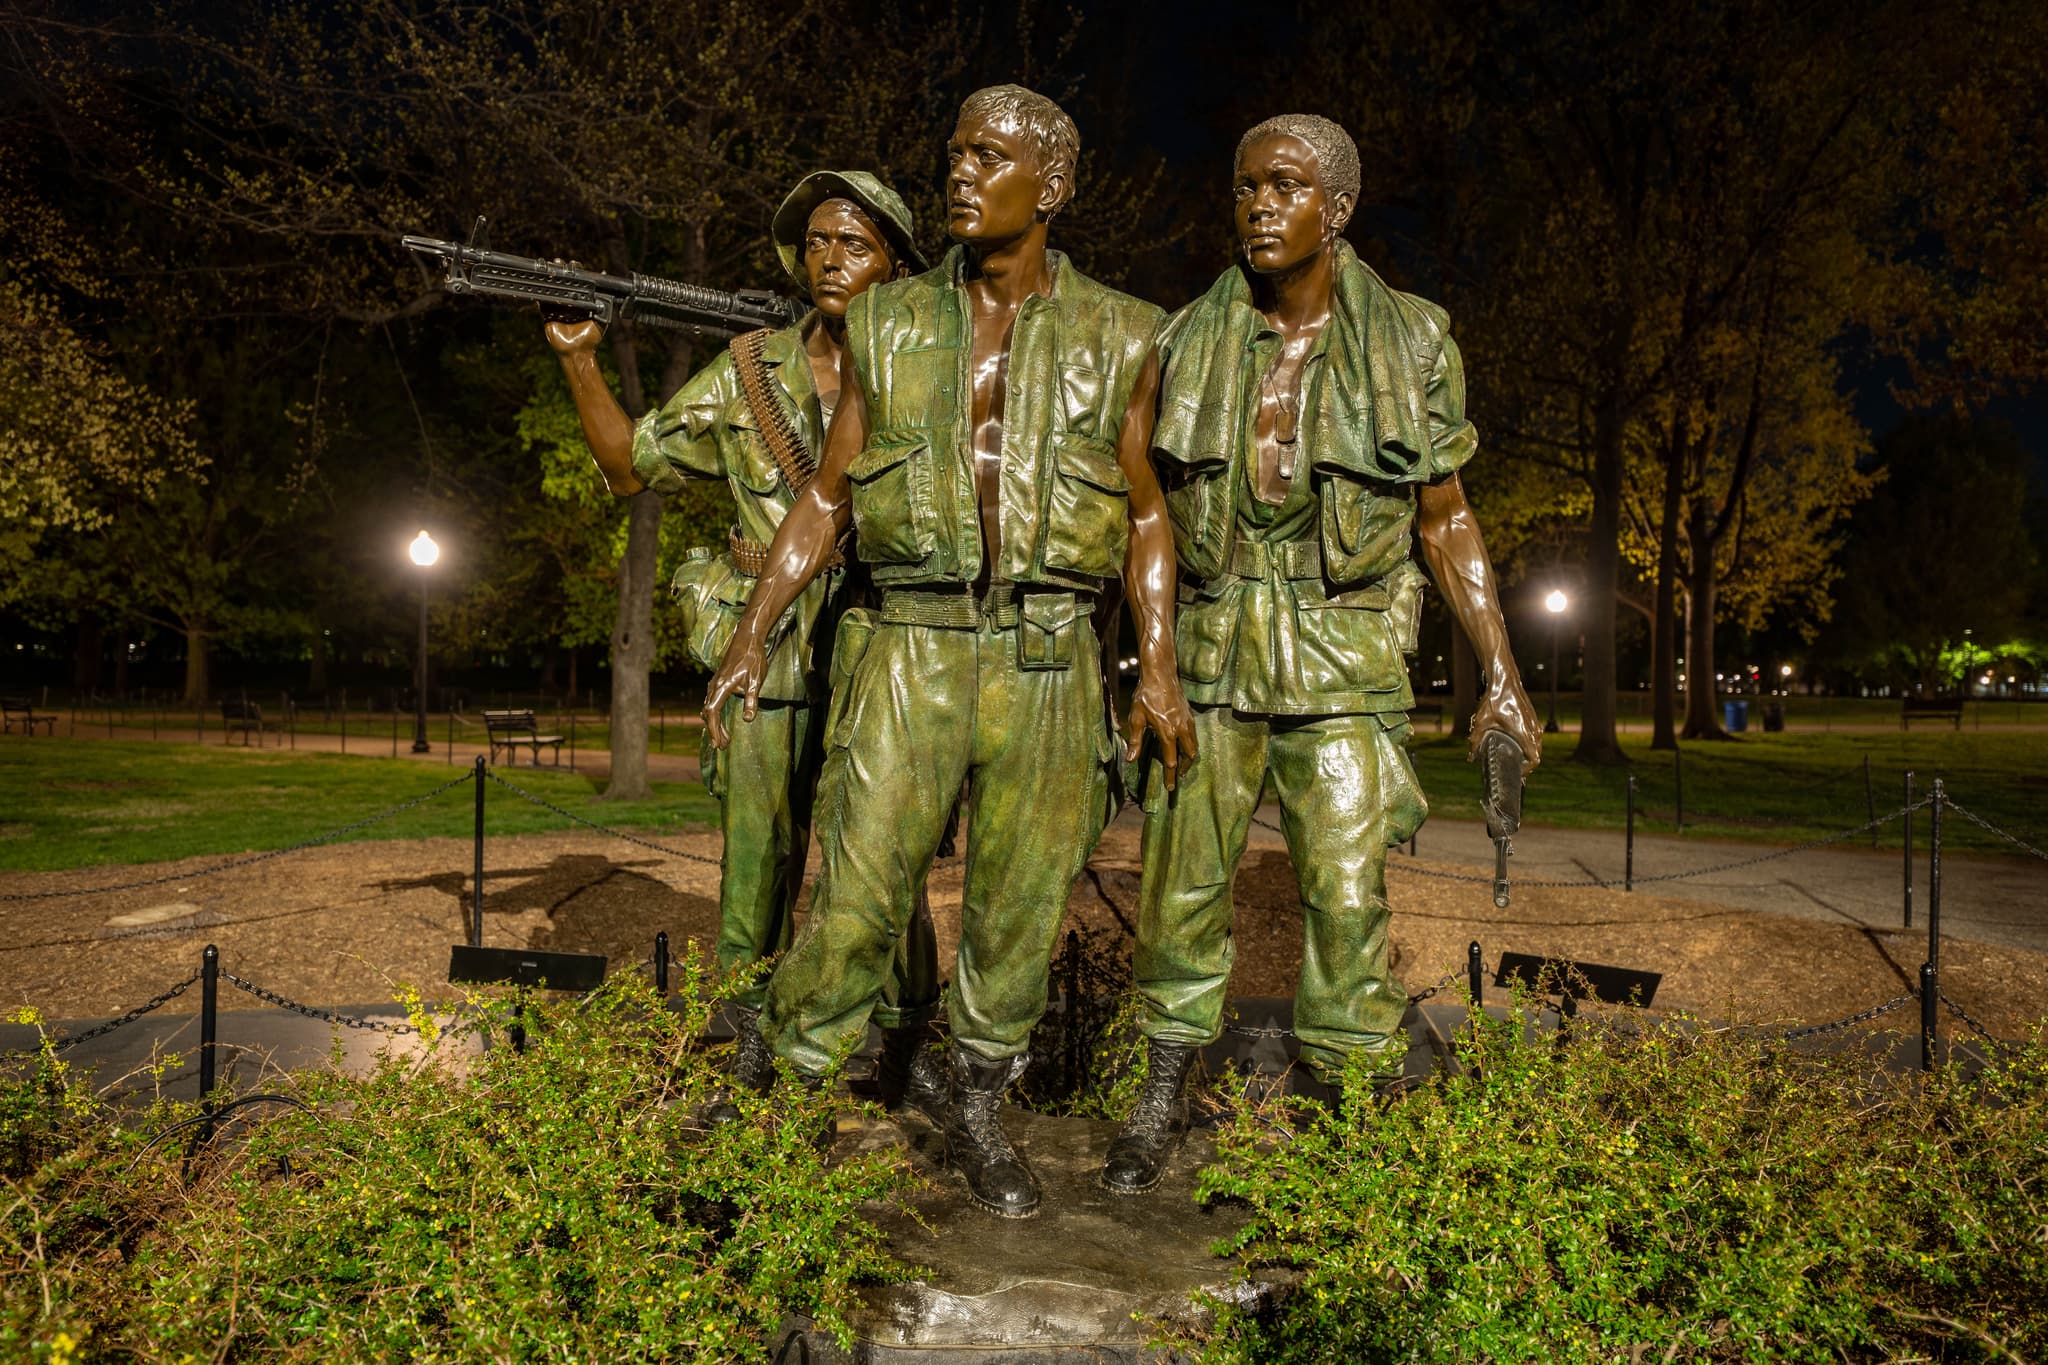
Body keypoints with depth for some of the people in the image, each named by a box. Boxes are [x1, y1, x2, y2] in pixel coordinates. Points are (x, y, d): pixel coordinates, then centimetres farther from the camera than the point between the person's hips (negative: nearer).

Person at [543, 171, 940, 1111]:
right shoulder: (748, 371, 8)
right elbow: (632, 467, 11)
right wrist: (579, 360, -1)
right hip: (763, 668, 2)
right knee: (755, 882, 8)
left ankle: (887, 1088, 19)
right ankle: (752, 1077, 26)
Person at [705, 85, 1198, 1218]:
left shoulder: (1118, 338, 8)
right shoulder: (887, 327, 9)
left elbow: (1146, 512, 9)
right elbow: (826, 496, 11)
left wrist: (1159, 665, -1)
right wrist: (752, 634, 4)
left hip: (1046, 659, 1)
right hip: (908, 648, 0)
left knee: (1020, 907, 8)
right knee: (857, 897, -4)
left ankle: (976, 1114, 27)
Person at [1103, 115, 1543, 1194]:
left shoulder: (1411, 344, 1)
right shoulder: (1189, 341, 5)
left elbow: (1446, 521, 5)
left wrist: (1502, 680, 0)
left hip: (1344, 657, -1)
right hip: (1206, 648, 2)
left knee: (1347, 893, -4)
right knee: (1183, 879, 6)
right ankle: (1163, 1099, 24)